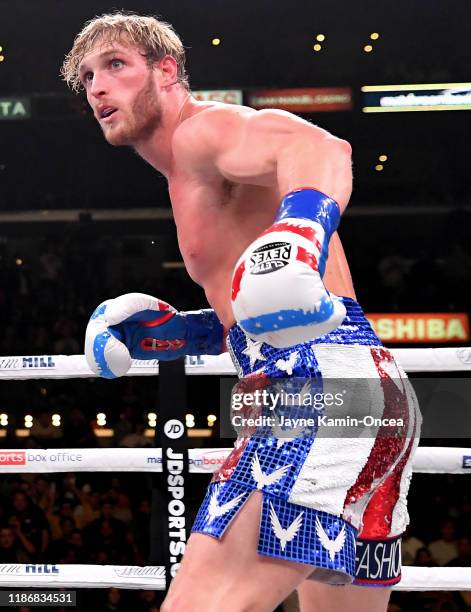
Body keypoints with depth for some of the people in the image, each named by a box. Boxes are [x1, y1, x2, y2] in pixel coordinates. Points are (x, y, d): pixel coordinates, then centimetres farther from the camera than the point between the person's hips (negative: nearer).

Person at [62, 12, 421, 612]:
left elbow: (319, 146, -23)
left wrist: (301, 232, -43)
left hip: (321, 380, -11)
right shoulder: (193, 180, 30)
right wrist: (162, 332, 20)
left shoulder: (202, 127, 0)